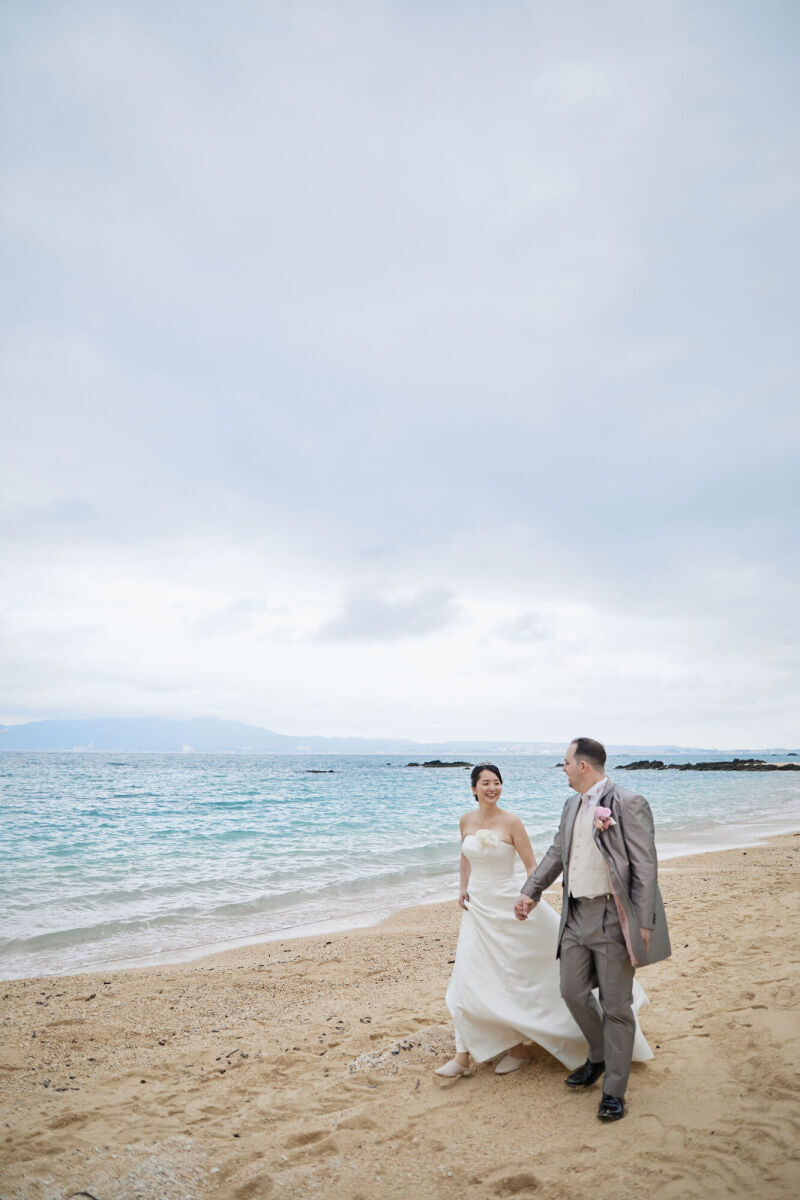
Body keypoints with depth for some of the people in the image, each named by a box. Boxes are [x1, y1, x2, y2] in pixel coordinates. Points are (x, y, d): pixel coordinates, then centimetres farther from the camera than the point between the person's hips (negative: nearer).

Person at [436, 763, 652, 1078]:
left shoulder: (511, 822, -13)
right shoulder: (467, 821, 0)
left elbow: (531, 865, -10)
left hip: (507, 906, -4)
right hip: (477, 907, 5)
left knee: (512, 976, 6)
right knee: (468, 978, 4)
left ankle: (517, 1048, 25)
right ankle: (463, 1055, 14)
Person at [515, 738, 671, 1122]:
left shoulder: (629, 804, -15)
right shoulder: (572, 805, 10)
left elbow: (645, 867, -14)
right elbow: (557, 853, 21)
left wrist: (643, 924, -16)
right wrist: (531, 890, 19)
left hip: (613, 917, -7)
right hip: (576, 914, 7)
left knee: (616, 1006, 5)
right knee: (573, 993, 14)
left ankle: (613, 1092, 21)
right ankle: (600, 1056, 40)